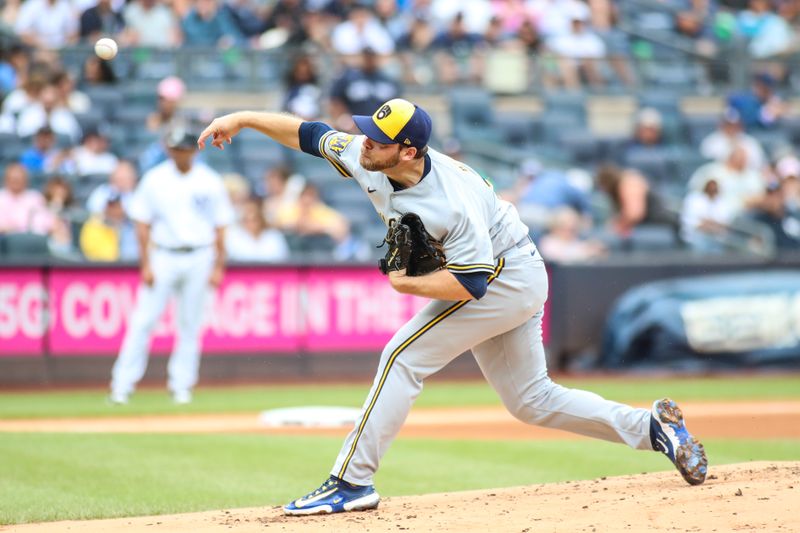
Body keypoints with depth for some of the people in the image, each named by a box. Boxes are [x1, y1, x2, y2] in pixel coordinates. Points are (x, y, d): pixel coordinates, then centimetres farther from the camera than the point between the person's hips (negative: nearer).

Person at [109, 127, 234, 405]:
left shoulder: (210, 182, 3)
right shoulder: (154, 179, 1)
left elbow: (219, 226, 6)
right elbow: (143, 224, 2)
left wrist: (219, 266, 0)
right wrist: (145, 265, -5)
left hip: (199, 258, 1)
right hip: (163, 257, -1)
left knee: (190, 324, 4)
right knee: (143, 320, -6)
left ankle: (181, 385, 12)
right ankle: (122, 385, -5)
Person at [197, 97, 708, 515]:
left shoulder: (454, 204, -33)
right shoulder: (366, 158, -11)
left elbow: (470, 285, -32)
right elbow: (309, 134, 1)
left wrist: (407, 284, -21)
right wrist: (243, 118, -4)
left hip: (507, 279, -9)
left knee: (404, 358, -15)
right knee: (531, 400, 14)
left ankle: (352, 482, -13)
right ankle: (651, 426, 17)